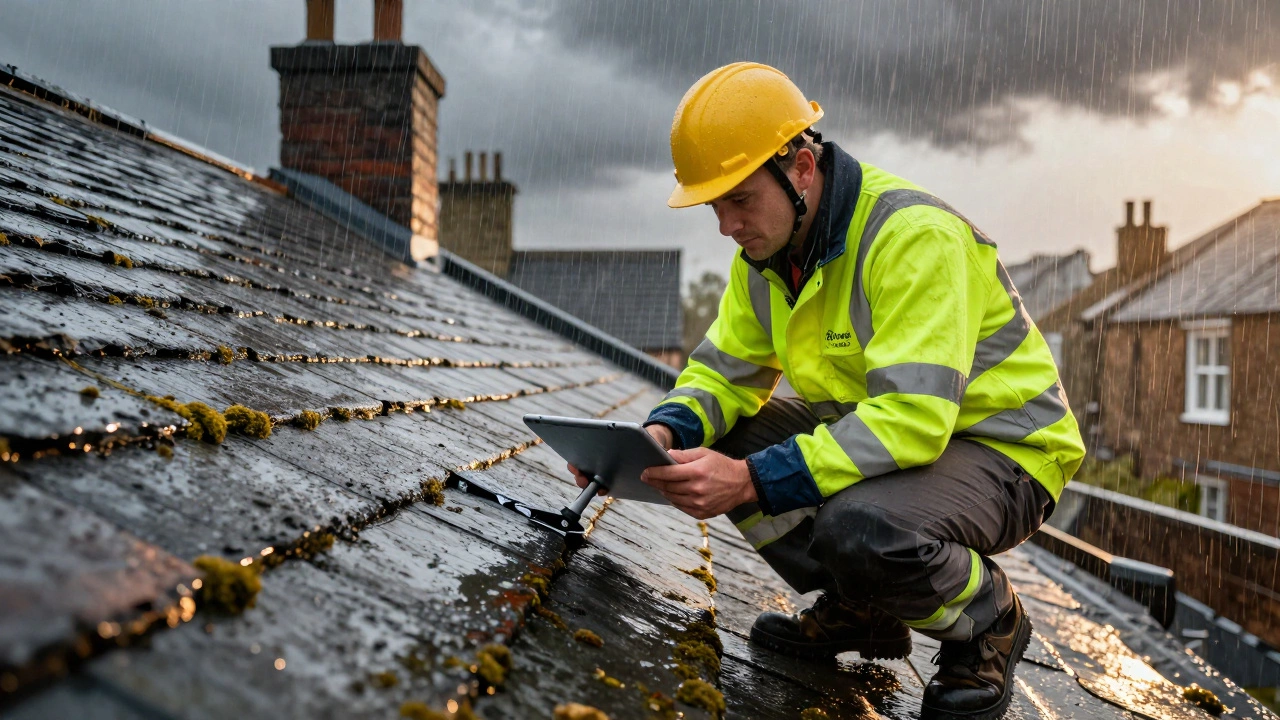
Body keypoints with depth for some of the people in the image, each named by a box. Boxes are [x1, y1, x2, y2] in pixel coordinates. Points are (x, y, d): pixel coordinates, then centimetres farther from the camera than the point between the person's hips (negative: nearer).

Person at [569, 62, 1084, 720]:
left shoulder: (913, 235, -28)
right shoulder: (767, 248, -1)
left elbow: (912, 416, -36)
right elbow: (725, 372, 2)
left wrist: (752, 480, -40)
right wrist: (663, 432, -21)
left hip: (1003, 449, -8)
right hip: (879, 424, 8)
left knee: (859, 528, -38)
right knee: (707, 445, -8)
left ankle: (988, 620, -2)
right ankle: (860, 609, 6)